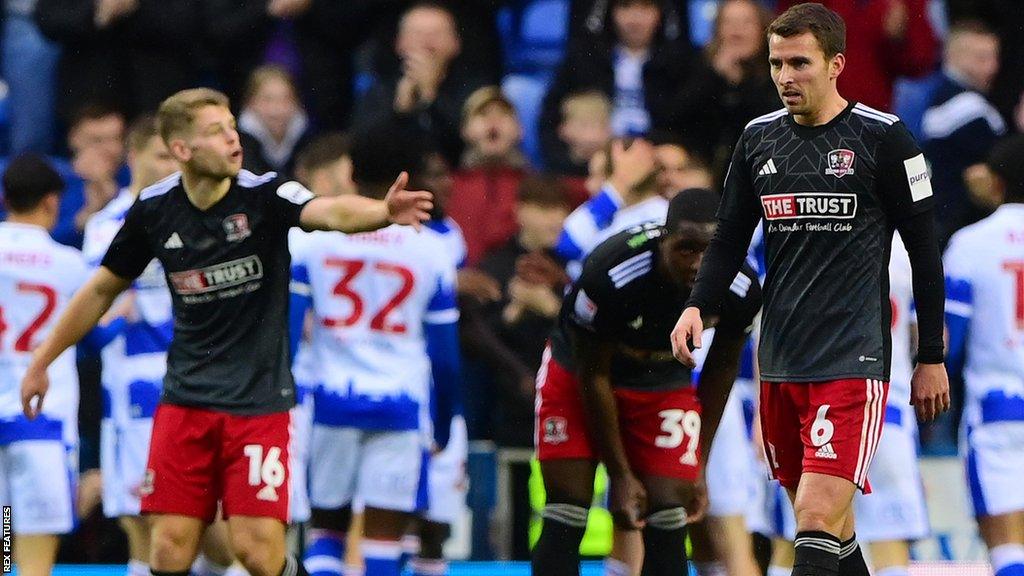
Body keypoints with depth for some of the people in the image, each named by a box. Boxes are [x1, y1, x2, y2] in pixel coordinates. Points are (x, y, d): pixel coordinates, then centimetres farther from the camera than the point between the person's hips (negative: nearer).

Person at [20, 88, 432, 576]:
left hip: (259, 402, -3)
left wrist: (384, 211, -54)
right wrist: (41, 362, 18)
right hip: (186, 400, 3)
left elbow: (329, 212, -33)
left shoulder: (264, 196, -12)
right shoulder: (154, 210, -2)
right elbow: (102, 289, 13)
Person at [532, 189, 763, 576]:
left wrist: (697, 464, 1)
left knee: (668, 526, -9)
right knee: (565, 523, -10)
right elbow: (592, 376, -21)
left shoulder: (742, 293, -23)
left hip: (665, 381, 3)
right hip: (577, 375, -3)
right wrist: (620, 476, -16)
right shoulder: (610, 274, -36)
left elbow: (721, 369, -2)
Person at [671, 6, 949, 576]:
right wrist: (697, 307, -2)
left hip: (852, 363, -6)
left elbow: (925, 249, -1)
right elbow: (730, 240, 16)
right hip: (779, 362, 6)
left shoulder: (883, 138, -5)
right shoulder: (759, 138, 10)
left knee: (819, 521, -17)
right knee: (826, 524, 11)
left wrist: (932, 358, 0)